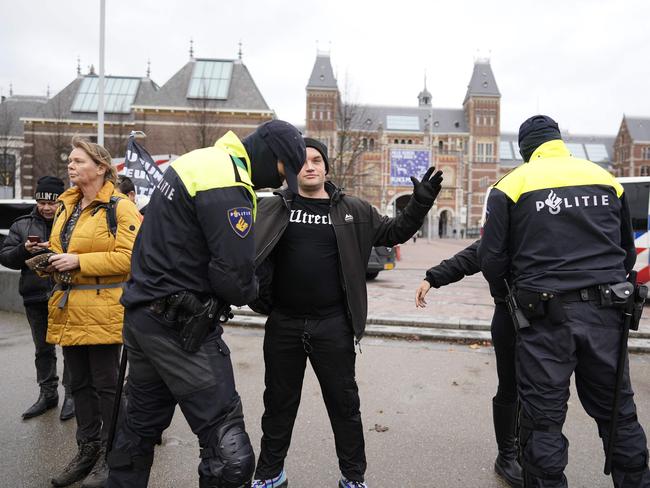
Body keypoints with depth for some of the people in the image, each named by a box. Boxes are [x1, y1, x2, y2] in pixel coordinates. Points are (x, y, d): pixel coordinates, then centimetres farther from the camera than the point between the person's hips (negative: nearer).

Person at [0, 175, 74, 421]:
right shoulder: (22, 225, 10)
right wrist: (24, 249, -11)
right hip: (36, 298, 5)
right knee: (43, 349, 16)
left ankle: (71, 394, 17)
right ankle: (48, 394, 30)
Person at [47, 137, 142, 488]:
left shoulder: (120, 208, -10)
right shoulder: (66, 205, 15)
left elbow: (129, 257, -19)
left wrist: (79, 261, -20)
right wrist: (50, 260, 3)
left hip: (103, 310, -8)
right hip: (68, 310, 8)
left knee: (106, 385, 3)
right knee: (80, 384, 16)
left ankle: (110, 456, 19)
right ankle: (87, 450, 31)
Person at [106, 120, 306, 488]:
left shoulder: (199, 160, 11)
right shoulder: (226, 185, -19)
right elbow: (235, 277, -23)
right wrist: (251, 290, -1)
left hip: (142, 312, 10)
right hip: (180, 326, -10)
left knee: (142, 423, 23)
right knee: (228, 445, -3)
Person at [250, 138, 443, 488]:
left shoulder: (353, 211, 4)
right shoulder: (272, 209, 2)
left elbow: (393, 232, 9)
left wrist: (419, 204, -4)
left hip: (333, 325, 0)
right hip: (283, 324, 1)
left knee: (344, 404, 12)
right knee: (279, 404, 16)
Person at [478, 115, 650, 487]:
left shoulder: (513, 184, -2)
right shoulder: (606, 179, 11)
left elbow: (491, 260, -5)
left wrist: (510, 288, 16)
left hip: (547, 316, -4)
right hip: (606, 313, 4)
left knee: (543, 421, 7)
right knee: (618, 413, 19)